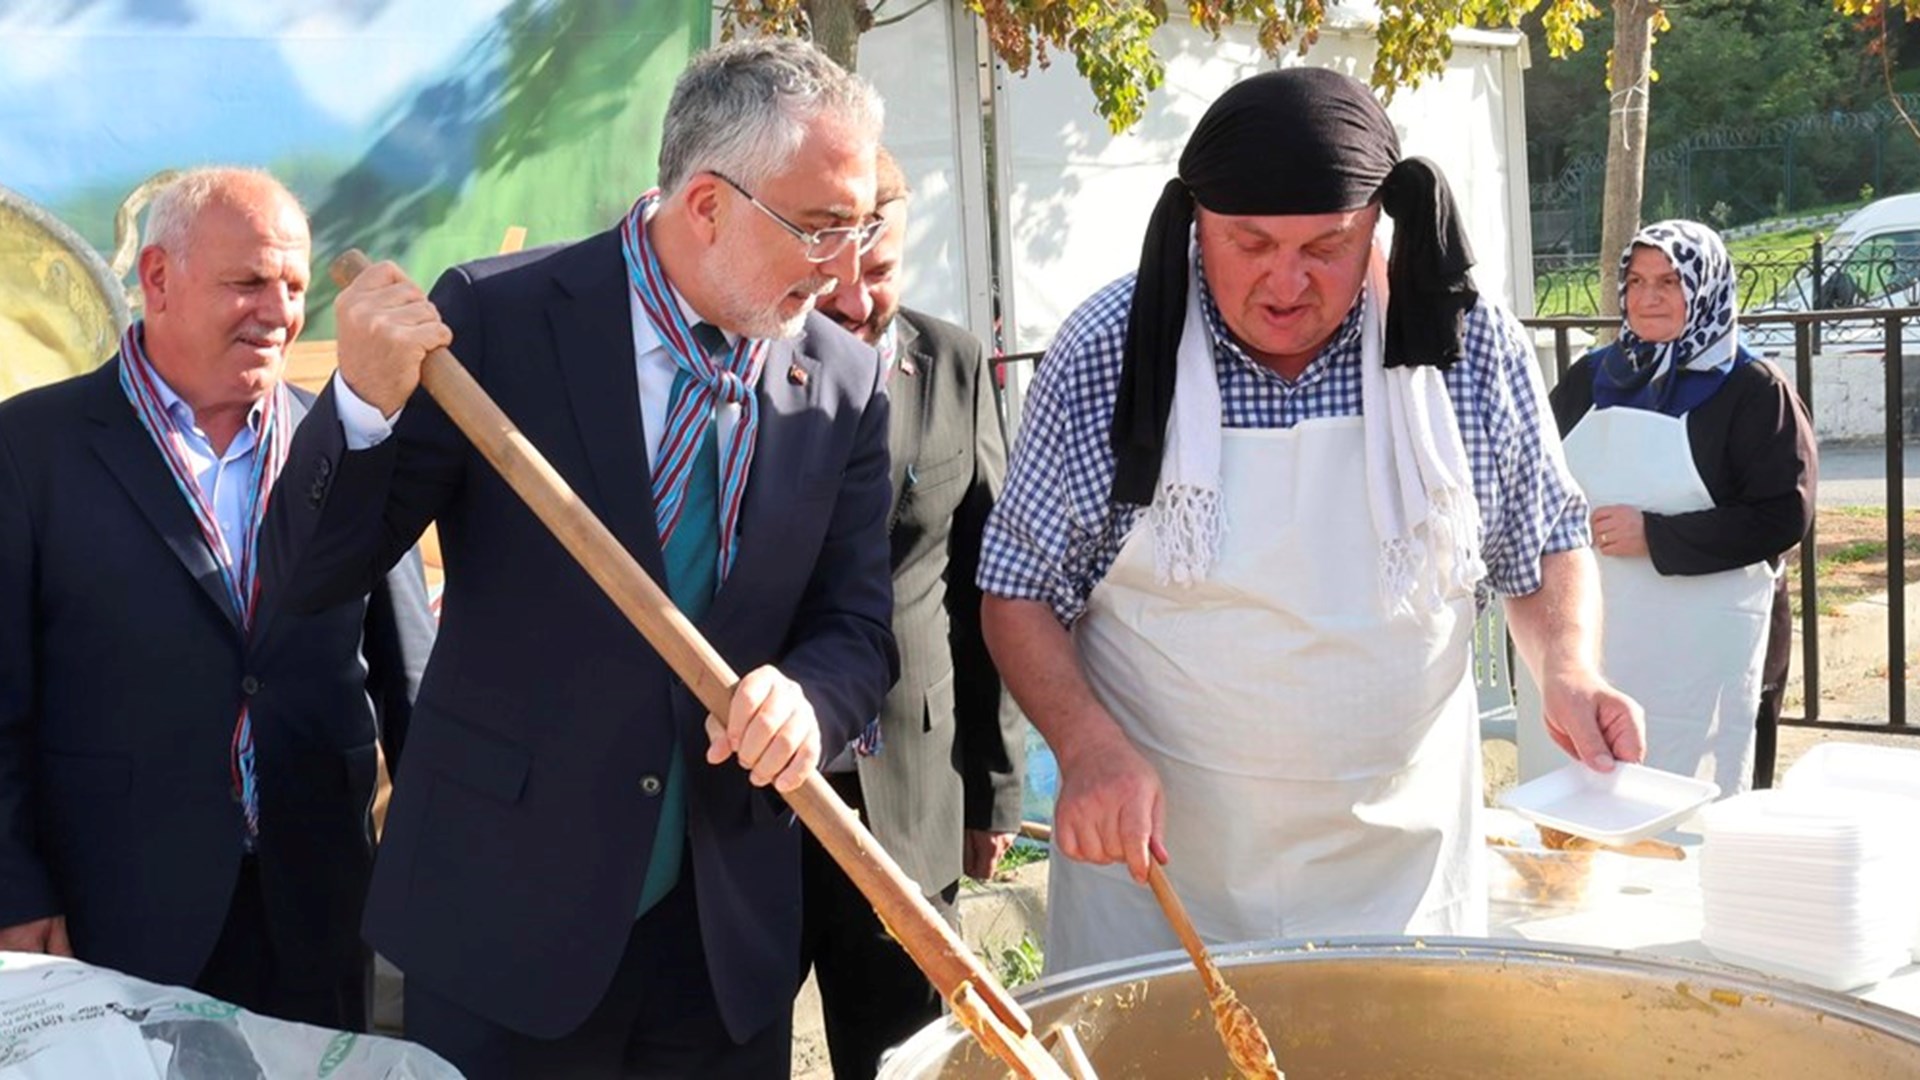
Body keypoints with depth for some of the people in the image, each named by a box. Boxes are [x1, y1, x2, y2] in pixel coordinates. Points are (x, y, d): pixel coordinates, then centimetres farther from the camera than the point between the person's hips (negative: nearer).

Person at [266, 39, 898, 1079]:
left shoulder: (846, 385, -2)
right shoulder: (497, 318, -10)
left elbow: (857, 630, 3)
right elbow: (315, 573, -8)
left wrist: (806, 700, -20)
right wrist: (366, 402, -26)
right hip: (504, 914, -3)